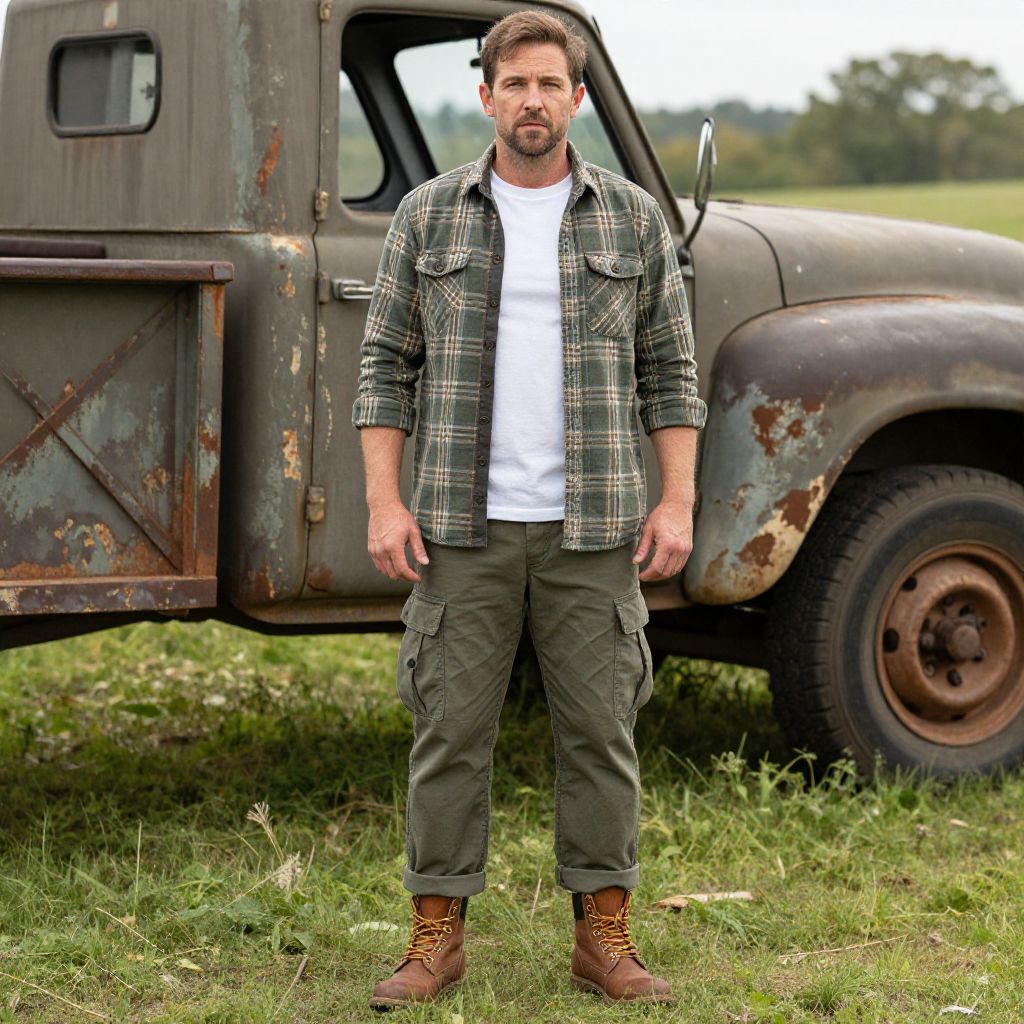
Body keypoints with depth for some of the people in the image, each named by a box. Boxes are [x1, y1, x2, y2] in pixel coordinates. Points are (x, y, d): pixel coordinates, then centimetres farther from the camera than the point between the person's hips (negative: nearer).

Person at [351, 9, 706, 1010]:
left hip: (592, 526, 1)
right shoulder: (428, 216, 4)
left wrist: (677, 501, -2)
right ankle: (437, 935, 12)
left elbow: (668, 368, 7)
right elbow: (386, 364, 4)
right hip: (465, 523, 0)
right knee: (450, 727, 2)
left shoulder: (633, 219, 5)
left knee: (599, 729, 3)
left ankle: (604, 936, 13)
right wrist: (384, 503, -4)